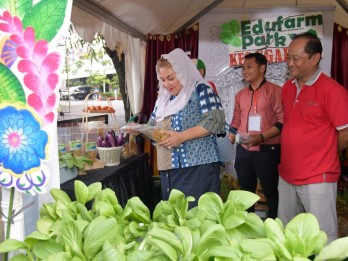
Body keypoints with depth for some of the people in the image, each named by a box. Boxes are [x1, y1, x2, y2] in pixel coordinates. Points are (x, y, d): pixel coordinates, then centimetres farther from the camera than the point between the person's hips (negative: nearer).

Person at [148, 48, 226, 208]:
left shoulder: (200, 90, -4)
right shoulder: (163, 99, 18)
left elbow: (215, 120, -15)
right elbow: (153, 127, 23)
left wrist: (182, 136, -19)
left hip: (198, 168, -7)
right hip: (169, 170, 7)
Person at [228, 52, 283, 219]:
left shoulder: (274, 91, -5)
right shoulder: (240, 95, 14)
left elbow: (282, 121, -12)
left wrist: (261, 137, -21)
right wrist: (232, 134, 5)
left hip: (267, 150, -6)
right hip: (243, 150, 6)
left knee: (270, 192, 5)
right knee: (246, 191, 16)